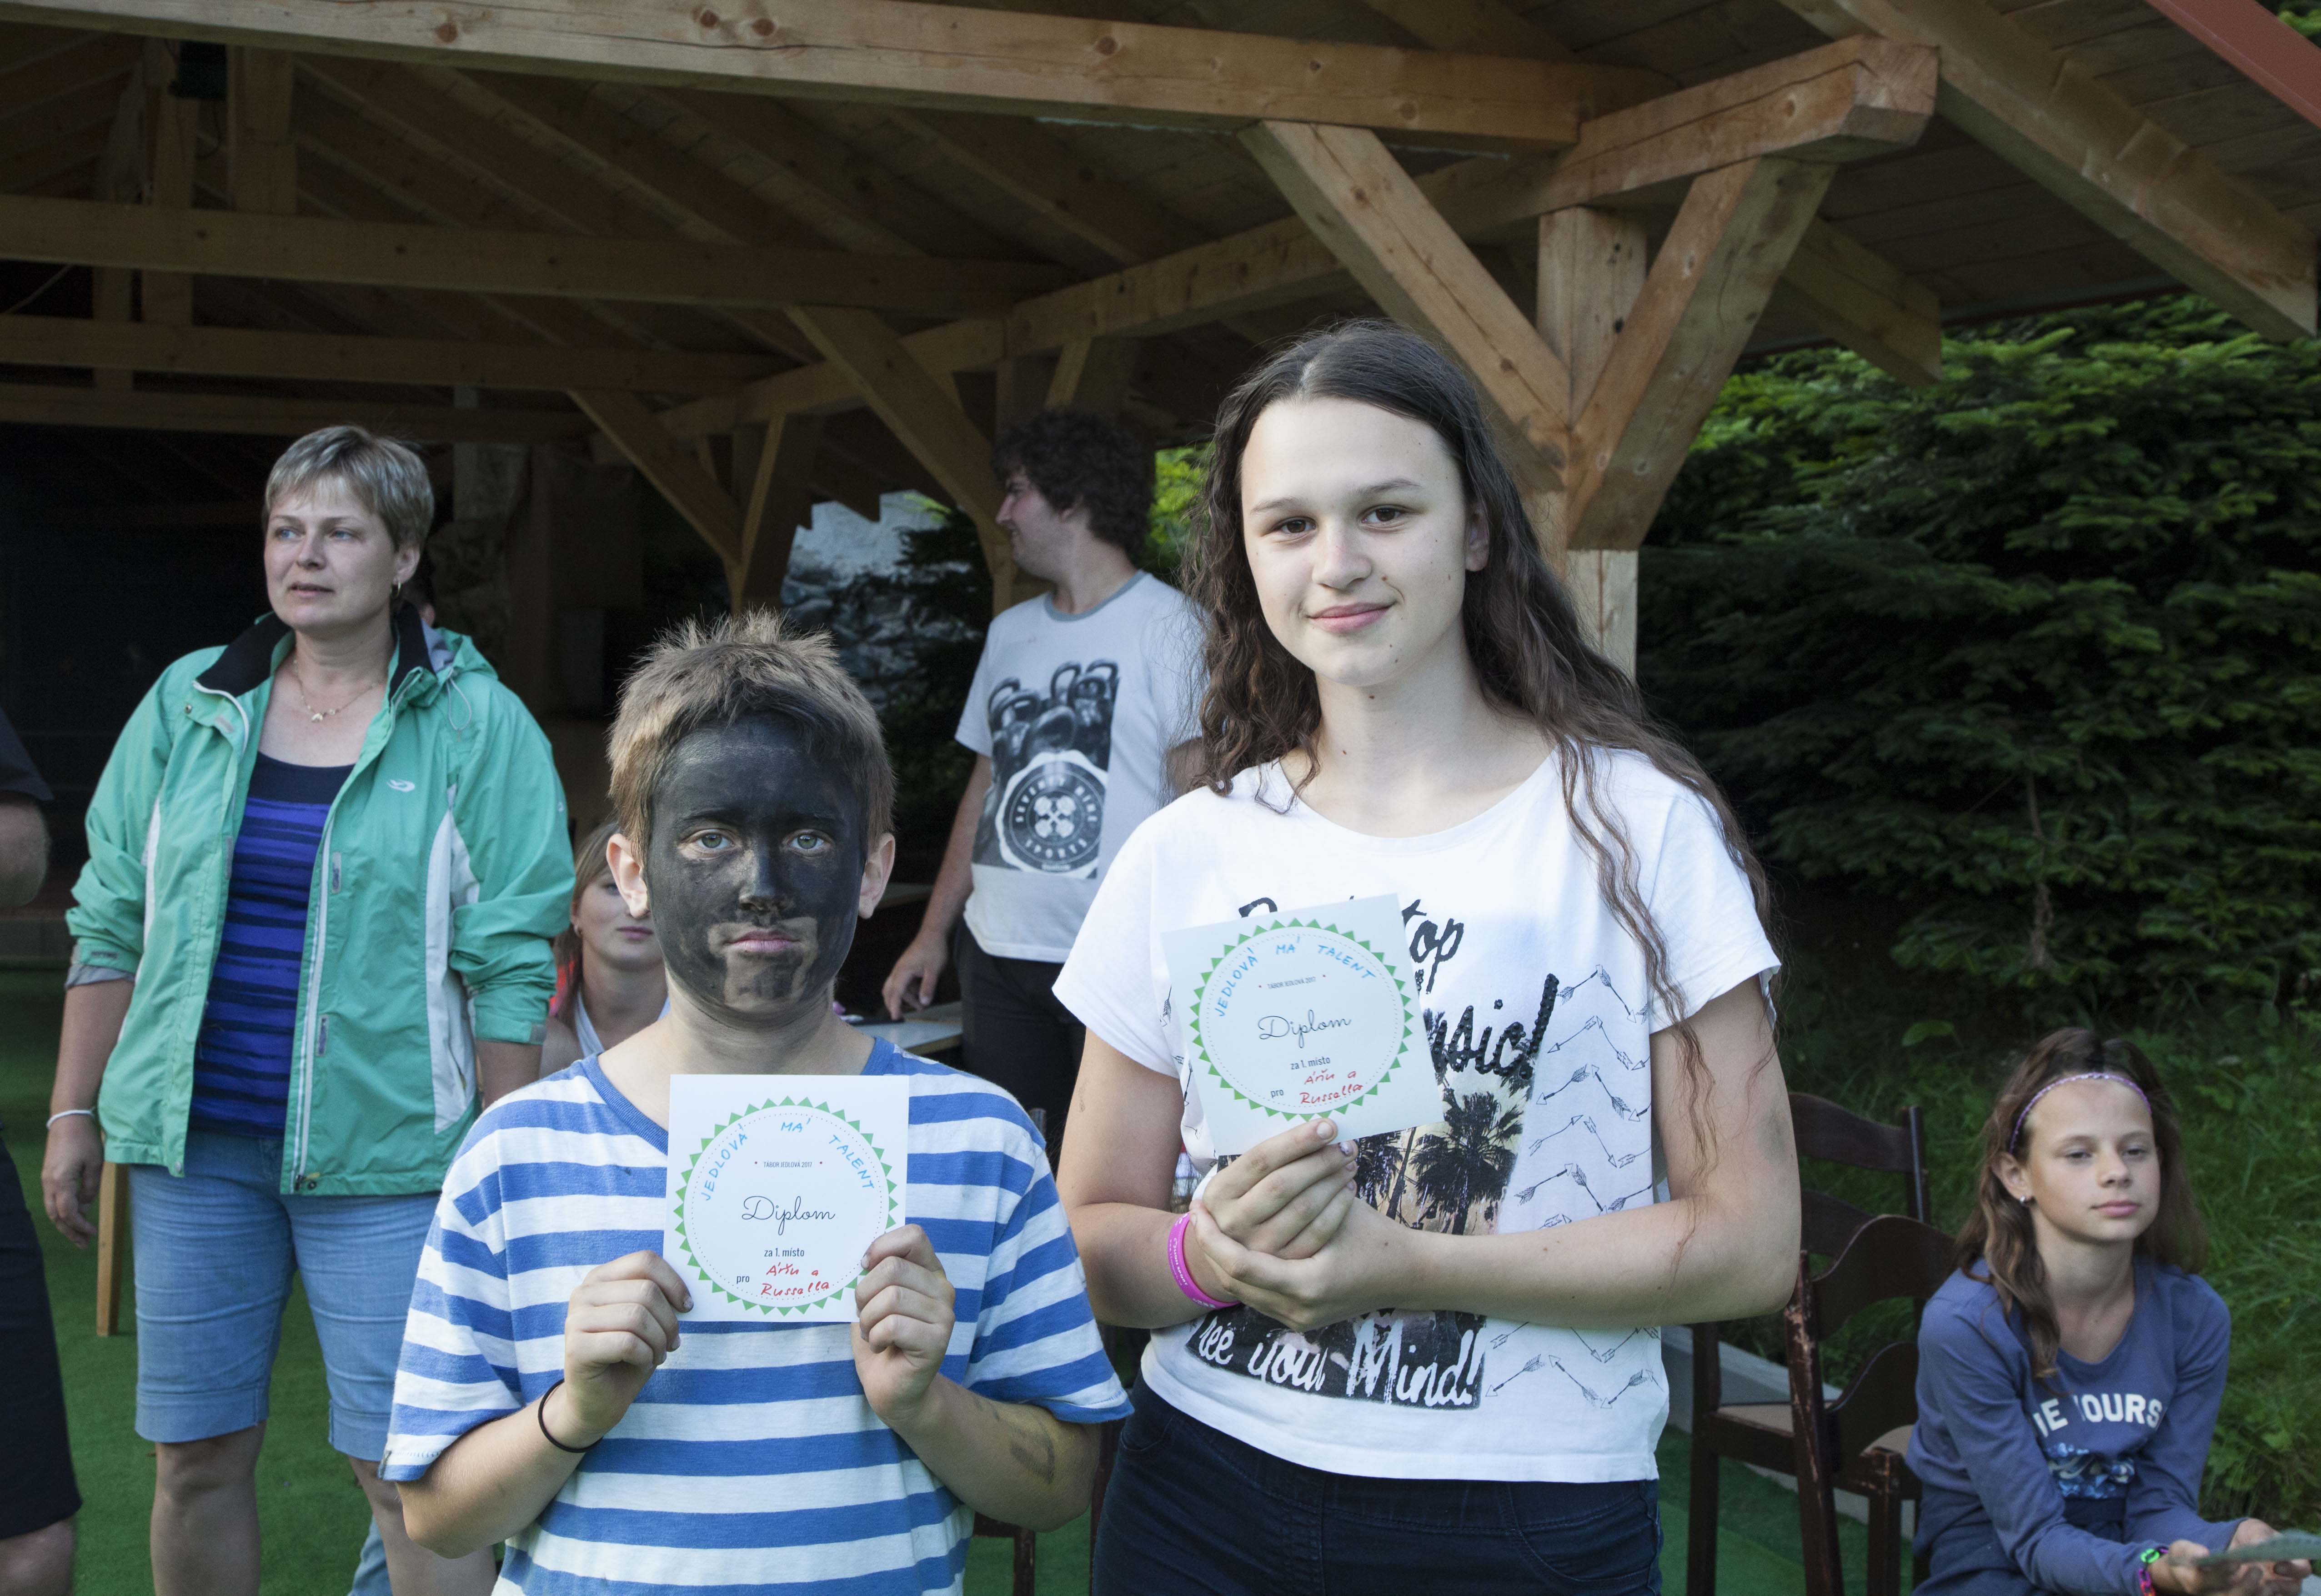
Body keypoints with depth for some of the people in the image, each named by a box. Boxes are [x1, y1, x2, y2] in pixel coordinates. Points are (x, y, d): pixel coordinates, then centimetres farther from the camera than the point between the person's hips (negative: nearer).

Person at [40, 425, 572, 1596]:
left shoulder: (477, 727, -4)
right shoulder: (188, 705, 7)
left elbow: (510, 967, -5)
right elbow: (111, 924, 12)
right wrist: (74, 1113, 9)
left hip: (382, 1155, -4)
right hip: (190, 1144, 4)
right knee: (194, 1457, 11)